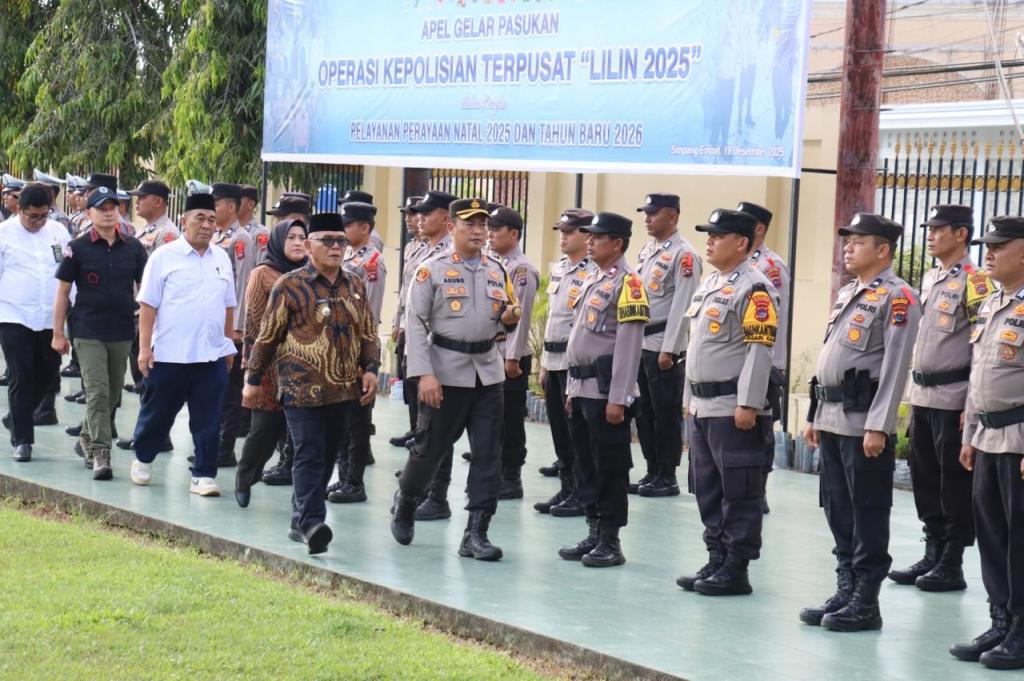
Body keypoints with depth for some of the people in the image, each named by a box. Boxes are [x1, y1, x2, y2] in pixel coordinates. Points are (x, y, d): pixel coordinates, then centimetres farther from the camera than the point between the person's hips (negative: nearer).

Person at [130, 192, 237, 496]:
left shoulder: (221, 258, 9)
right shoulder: (164, 257, -5)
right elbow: (148, 305, -6)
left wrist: (229, 345, 15)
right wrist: (145, 348, -10)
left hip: (212, 356, 3)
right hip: (169, 354, -3)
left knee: (208, 422, 2)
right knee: (157, 414, 12)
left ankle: (203, 476, 9)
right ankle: (143, 459, 33)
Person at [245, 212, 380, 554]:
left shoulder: (354, 286, 11)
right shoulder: (290, 286, -5)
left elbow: (368, 333, 18)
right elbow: (268, 336, 0)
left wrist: (371, 368, 3)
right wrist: (253, 378, 3)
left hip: (343, 390, 6)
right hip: (302, 389, -6)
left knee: (326, 456, 11)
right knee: (310, 455, -13)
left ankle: (302, 521, 22)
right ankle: (311, 523, -16)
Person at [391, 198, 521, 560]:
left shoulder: (497, 271, 9)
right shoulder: (432, 269, -4)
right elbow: (415, 323, -7)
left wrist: (509, 319, -6)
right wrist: (424, 374, -15)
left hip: (488, 372, 4)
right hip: (446, 371, -4)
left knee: (488, 455, -1)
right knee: (430, 447, 6)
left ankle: (476, 534, 4)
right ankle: (404, 505, 33)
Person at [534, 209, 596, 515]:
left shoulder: (593, 274, -12)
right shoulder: (557, 269, 14)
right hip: (554, 360, 8)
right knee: (559, 429, 12)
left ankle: (582, 494, 5)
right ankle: (566, 489, 20)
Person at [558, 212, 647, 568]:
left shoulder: (628, 283, -12)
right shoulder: (592, 280, 16)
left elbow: (628, 346, -17)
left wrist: (618, 399, -20)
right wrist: (572, 388, 18)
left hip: (606, 391, -9)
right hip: (582, 388, 9)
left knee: (610, 468, -2)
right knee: (585, 465, 12)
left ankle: (611, 542, 4)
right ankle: (594, 534, 21)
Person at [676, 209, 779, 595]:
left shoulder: (754, 288, -12)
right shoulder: (709, 284, 17)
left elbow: (760, 351, -18)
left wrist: (748, 405, -21)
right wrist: (690, 398, 20)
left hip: (734, 410, -9)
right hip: (702, 407, 9)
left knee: (739, 492, -3)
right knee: (708, 490, 13)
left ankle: (736, 570, 2)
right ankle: (716, 561, 21)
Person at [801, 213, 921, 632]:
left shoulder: (896, 297, -10)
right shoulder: (846, 294, 17)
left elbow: (895, 367, -16)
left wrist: (878, 426, -21)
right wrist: (815, 415, 19)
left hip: (863, 424, -9)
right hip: (832, 420, 9)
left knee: (867, 514, -2)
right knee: (838, 512, 12)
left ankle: (866, 603, 3)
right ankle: (845, 592, 20)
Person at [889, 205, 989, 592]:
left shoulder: (974, 282, -10)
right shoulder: (930, 279, 14)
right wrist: (915, 388, 17)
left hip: (953, 399, -8)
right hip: (922, 397, 8)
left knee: (955, 484, -1)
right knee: (924, 478, 12)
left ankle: (952, 565, 6)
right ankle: (932, 555, 21)